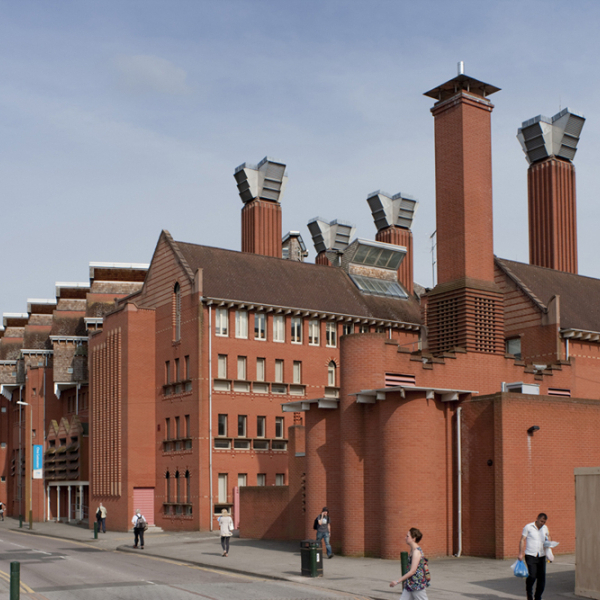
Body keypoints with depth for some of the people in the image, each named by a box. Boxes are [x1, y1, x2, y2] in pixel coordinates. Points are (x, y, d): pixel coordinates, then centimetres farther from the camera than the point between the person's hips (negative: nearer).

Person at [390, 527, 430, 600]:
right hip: (410, 584, 9)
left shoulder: (416, 551, -18)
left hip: (418, 585, -9)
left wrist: (397, 582, -22)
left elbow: (412, 571, -23)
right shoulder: (412, 550, 10)